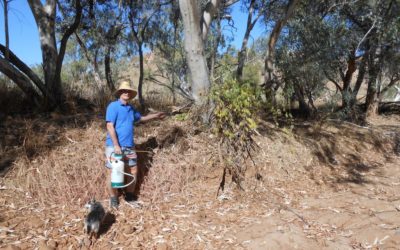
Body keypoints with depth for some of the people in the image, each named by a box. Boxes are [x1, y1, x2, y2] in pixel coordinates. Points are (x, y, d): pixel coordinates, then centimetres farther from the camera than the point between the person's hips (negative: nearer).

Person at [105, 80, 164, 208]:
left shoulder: (131, 108, 13)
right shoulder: (113, 106, -10)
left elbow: (140, 118, 34)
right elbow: (110, 127, -17)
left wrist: (155, 115, 32)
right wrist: (116, 145, -22)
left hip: (129, 146, 7)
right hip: (114, 146, -7)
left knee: (133, 170, 11)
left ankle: (130, 196, 28)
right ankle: (113, 199, 18)